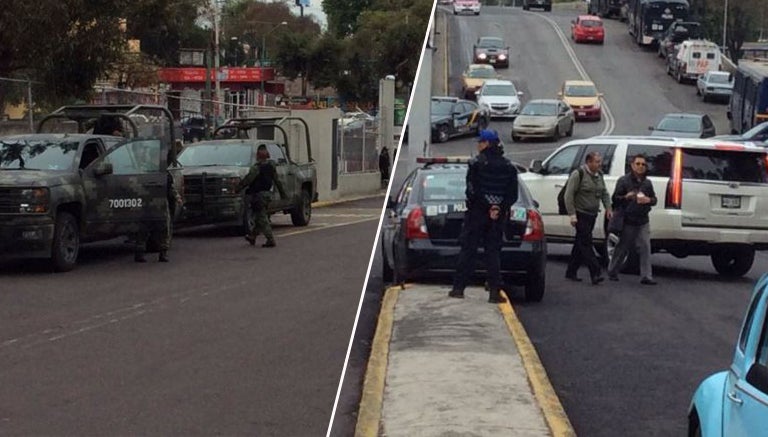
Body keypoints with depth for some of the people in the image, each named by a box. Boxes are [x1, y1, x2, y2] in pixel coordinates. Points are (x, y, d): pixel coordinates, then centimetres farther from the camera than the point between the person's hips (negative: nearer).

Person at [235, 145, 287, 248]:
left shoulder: (256, 168, -14)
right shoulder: (271, 166, 6)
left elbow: (247, 180, -17)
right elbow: (277, 181, 12)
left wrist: (238, 189, -9)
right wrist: (282, 192, 20)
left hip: (258, 195, -8)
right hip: (268, 193, 8)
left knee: (262, 219, -5)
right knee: (260, 217, 19)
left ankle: (270, 240, -11)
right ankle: (252, 236, 31)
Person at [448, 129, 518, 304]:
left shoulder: (476, 164, -8)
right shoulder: (508, 167, 7)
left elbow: (473, 191, -15)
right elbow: (513, 194, 4)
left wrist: (489, 208, -11)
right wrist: (500, 208, 1)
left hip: (477, 213, -4)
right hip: (499, 217, 4)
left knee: (468, 250, 3)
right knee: (493, 252, 6)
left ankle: (459, 287, 4)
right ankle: (494, 291, 0)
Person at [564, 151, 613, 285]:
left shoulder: (599, 175, 12)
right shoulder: (578, 174, -12)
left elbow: (604, 193, 22)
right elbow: (569, 195, -15)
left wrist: (608, 208, 7)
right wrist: (572, 215, -19)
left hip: (592, 215, 8)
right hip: (580, 214, -8)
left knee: (581, 243, 12)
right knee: (586, 243, -12)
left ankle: (571, 272, 20)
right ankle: (596, 273, -19)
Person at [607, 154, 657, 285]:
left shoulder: (647, 183, 12)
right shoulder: (623, 181, -2)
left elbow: (654, 199, 18)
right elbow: (615, 198, -3)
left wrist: (648, 200, -6)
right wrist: (626, 197, -23)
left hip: (643, 221, 4)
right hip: (628, 221, -4)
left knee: (645, 248, -5)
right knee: (622, 248, 6)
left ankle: (646, 276, -6)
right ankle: (612, 272, 23)